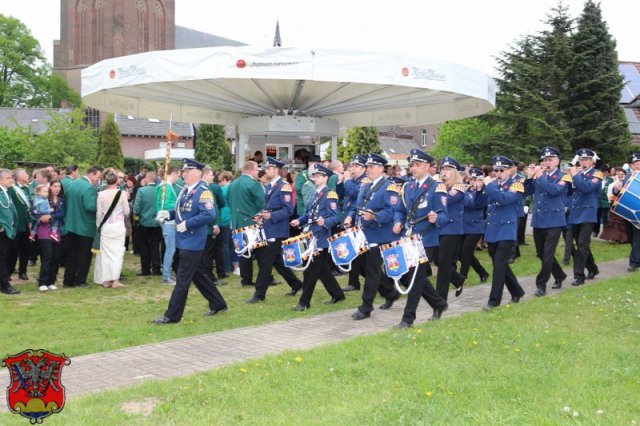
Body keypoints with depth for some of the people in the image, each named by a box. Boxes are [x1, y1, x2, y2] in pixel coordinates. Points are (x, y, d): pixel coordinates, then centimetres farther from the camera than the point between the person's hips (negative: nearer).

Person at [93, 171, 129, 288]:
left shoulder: (101, 194, -6)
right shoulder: (122, 193, -9)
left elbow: (98, 213, -1)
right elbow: (126, 211, -3)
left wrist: (98, 226, 11)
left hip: (105, 226, 1)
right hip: (118, 226, -1)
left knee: (105, 252, 9)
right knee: (117, 252, 5)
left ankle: (105, 281, 11)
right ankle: (115, 280, 1)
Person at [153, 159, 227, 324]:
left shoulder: (203, 191, -16)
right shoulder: (185, 190, 11)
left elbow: (209, 215, -25)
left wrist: (187, 224, -24)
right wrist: (168, 214, 1)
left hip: (193, 242, -9)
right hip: (184, 241, 9)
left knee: (182, 280, -4)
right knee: (199, 275, 18)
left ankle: (172, 316, 2)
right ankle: (218, 305, 30)